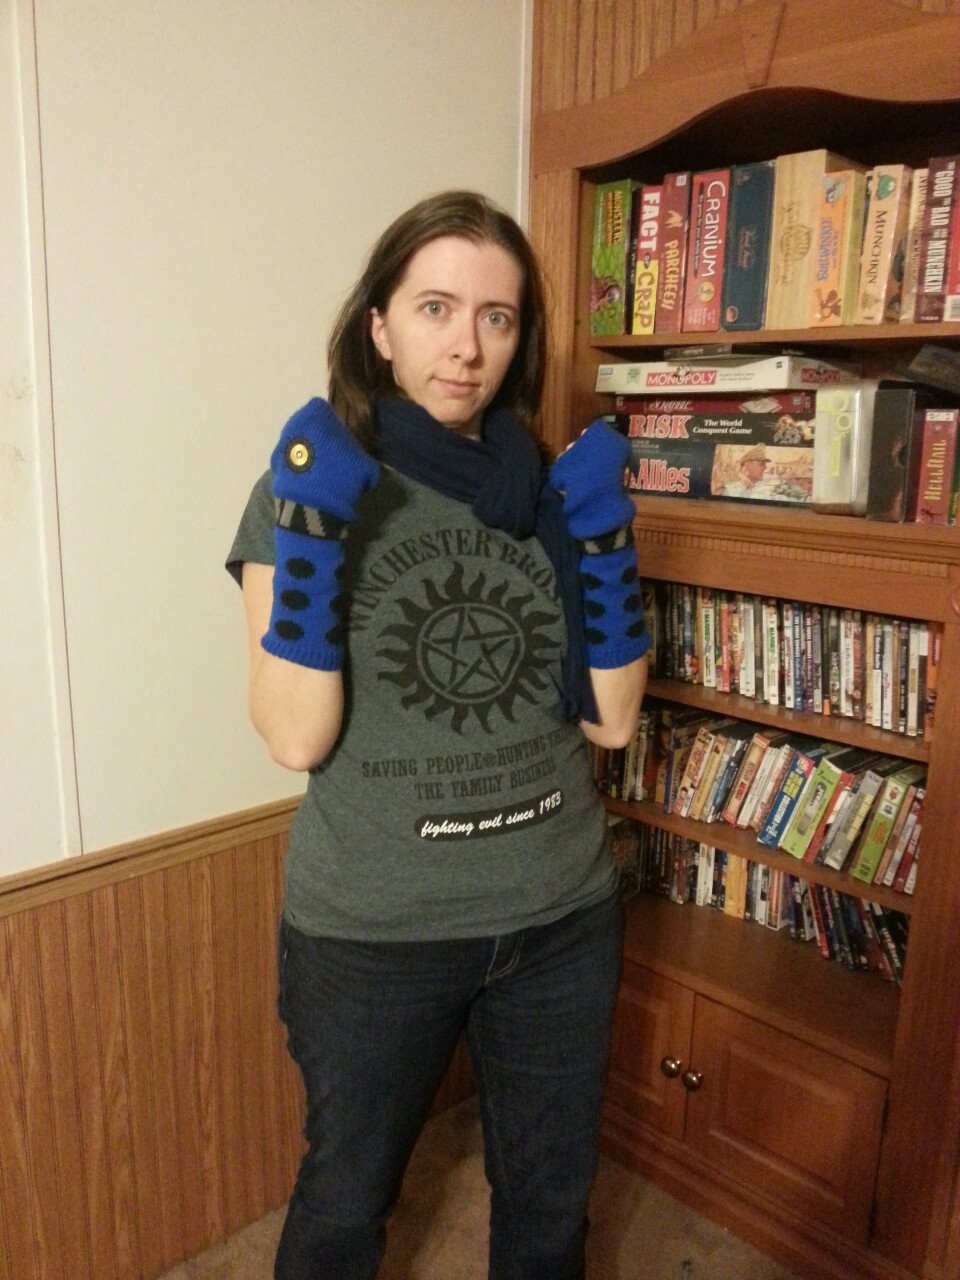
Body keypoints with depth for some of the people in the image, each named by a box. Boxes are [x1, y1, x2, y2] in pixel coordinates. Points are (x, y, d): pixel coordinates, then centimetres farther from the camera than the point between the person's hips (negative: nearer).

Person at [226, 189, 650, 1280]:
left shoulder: (552, 490, 1)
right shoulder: (308, 486, -8)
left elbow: (612, 721, -2)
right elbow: (297, 739, -18)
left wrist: (603, 539, -11)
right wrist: (310, 532, -25)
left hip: (561, 917, 3)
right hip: (370, 937, -2)